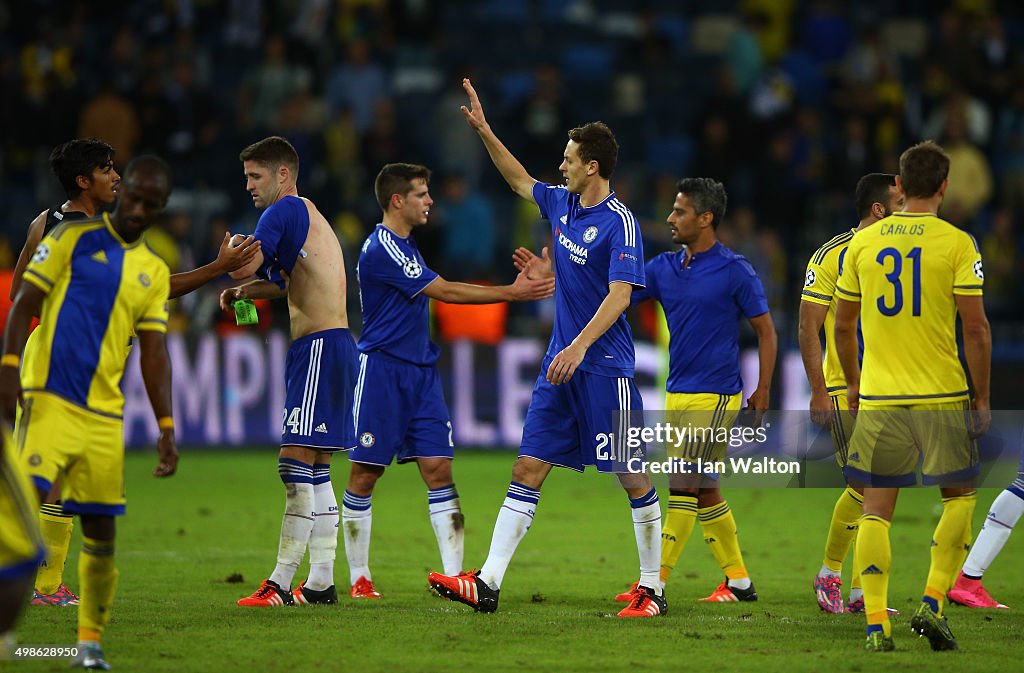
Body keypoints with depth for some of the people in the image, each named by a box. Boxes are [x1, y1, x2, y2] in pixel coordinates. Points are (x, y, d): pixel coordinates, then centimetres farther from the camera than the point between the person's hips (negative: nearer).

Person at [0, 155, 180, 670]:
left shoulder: (154, 272, 14)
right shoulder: (73, 238, 2)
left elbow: (154, 352, 14)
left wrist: (166, 428, 7)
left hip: (105, 415, 4)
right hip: (48, 398, -4)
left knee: (100, 531, 4)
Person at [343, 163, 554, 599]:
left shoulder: (405, 245, 16)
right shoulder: (381, 249, -15)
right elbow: (444, 292, -17)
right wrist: (511, 293, -15)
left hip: (420, 373, 8)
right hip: (381, 371, -8)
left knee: (438, 468, -2)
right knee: (365, 473, -1)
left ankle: (453, 573, -8)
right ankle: (359, 577, 7)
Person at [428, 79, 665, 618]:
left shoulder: (619, 222, -13)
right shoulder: (562, 204, 10)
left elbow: (619, 295, -20)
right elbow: (520, 181, 30)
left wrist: (579, 347, -29)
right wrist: (483, 130, 26)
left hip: (605, 366, -8)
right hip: (560, 363, 8)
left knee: (632, 476, -1)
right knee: (528, 468, 2)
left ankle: (652, 589, 8)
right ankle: (487, 584, -1)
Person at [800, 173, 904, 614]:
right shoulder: (832, 256, -8)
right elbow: (808, 327, -8)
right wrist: (819, 392, -13)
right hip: (846, 391, -6)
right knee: (864, 486, -11)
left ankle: (860, 592, 9)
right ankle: (829, 574, 8)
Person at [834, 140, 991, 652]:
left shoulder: (862, 242, 4)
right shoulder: (957, 244, -6)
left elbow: (843, 325, 10)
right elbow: (976, 327, -9)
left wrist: (853, 383, 25)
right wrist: (983, 399, 0)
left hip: (877, 397, 2)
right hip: (942, 396, -2)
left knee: (877, 507, 6)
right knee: (959, 495, 15)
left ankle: (876, 624, -2)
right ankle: (932, 604, 1)